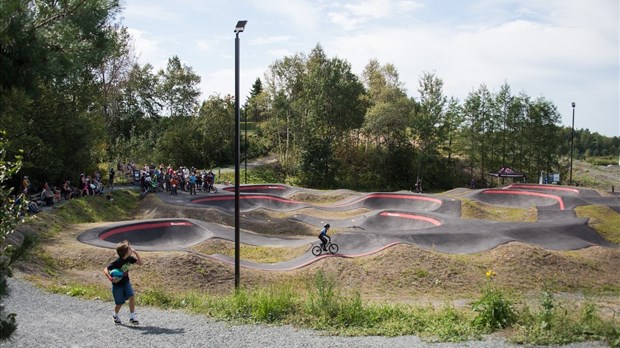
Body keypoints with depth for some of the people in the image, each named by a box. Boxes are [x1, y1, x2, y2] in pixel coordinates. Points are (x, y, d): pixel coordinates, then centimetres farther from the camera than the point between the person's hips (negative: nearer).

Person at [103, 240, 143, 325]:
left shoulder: (129, 258, -9)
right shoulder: (116, 262, -27)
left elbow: (140, 263, -3)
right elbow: (105, 270, -26)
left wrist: (135, 253, -14)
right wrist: (110, 278, -42)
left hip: (126, 282, 5)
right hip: (117, 284, -5)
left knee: (132, 296, -15)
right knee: (120, 303, 6)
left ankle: (132, 316, -4)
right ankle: (115, 315, 37)